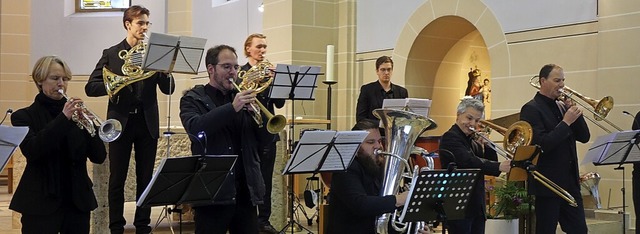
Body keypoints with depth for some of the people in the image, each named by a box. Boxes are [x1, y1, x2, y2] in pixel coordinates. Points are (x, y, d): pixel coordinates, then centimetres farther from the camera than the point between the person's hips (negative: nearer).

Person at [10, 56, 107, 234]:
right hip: (42, 203, -3)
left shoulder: (76, 114, 9)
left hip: (78, 200, 3)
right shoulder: (24, 116, 1)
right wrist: (63, 118, -23)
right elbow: (31, 151, -18)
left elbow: (99, 157, 1)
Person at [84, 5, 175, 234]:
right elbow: (91, 88, -4)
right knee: (117, 178, 3)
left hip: (147, 123, 2)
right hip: (121, 122, -2)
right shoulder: (111, 54, 3)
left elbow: (168, 89, 1)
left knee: (145, 178, 6)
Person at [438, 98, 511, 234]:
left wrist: (485, 146, -2)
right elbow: (469, 162, -26)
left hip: (477, 207, 8)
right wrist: (499, 167, -35)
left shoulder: (471, 140, 17)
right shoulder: (450, 137, -10)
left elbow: (490, 162, 13)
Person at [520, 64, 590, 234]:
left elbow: (584, 137, 10)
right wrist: (566, 122, -18)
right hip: (548, 183, -7)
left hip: (570, 182, 7)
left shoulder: (562, 106, 13)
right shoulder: (531, 109, -9)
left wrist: (574, 112, -3)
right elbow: (542, 145, -20)